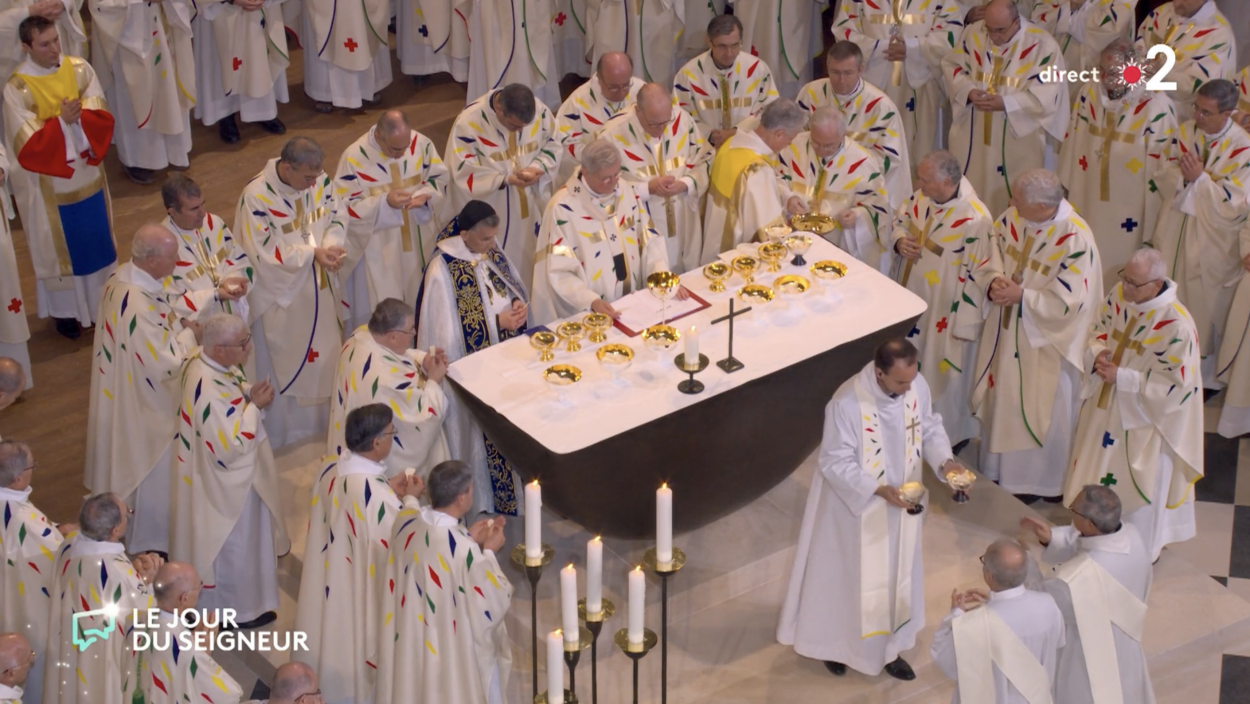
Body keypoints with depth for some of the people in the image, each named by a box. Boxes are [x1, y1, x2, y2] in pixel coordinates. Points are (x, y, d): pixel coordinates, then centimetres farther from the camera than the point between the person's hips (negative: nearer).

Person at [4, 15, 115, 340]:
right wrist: (61, 121, -32)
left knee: (95, 239, 18)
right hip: (48, 182, -4)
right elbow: (28, 146, -21)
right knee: (59, 246, 11)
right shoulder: (17, 89, -20)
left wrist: (79, 117, -29)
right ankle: (64, 309, 29)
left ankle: (99, 301, 37)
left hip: (87, 173, 4)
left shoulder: (80, 69, -7)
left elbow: (103, 118, -8)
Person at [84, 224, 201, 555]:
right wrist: (189, 336, -16)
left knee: (137, 463, 28)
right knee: (154, 471, 11)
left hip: (124, 389, 10)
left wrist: (178, 323, -1)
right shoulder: (138, 305, -37)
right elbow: (164, 364, -30)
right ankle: (151, 541, 31)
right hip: (147, 405, -10)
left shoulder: (122, 277, -8)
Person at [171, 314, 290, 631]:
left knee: (242, 537, 29)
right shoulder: (208, 389, -37)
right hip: (225, 482, -10)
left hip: (232, 474, 10)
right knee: (232, 545, 12)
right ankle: (235, 610, 32)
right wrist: (255, 405, -25)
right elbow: (231, 445, -32)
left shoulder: (213, 365, -9)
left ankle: (232, 601, 50)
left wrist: (250, 392, -7)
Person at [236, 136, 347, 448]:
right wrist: (313, 253, -24)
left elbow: (337, 217, 2)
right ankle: (282, 432, 26)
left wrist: (331, 246, -19)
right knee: (283, 363, 8)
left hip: (320, 289, 6)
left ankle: (321, 417, 39)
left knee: (323, 352, 19)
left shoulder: (319, 180, -8)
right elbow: (264, 252, -23)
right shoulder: (256, 196, -25)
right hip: (281, 294, -6)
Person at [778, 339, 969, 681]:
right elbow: (835, 463, -23)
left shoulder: (918, 386, -16)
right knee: (848, 574, 15)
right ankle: (833, 642, 40)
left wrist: (944, 461, -18)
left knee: (895, 572, 20)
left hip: (899, 502, 5)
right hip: (854, 504, -5)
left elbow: (930, 428, 1)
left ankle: (888, 646, 40)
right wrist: (879, 490, -32)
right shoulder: (847, 403, -32)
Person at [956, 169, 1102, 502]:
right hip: (1004, 329, 7)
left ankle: (1037, 479, 28)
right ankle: (1000, 466, 40)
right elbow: (985, 255, 1)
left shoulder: (1075, 239, -27)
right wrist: (994, 281, -19)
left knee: (1040, 408, 9)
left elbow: (1069, 301, -26)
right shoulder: (1013, 218, -8)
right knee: (1001, 397, 21)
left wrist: (1021, 295, -25)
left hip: (1044, 342, -7)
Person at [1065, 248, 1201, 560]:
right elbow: (1099, 330, 7)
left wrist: (1121, 377, -26)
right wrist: (1097, 353, -16)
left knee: (1138, 480, 9)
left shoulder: (1176, 325, -29)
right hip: (1106, 405, 7)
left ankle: (1142, 550, 31)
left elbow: (1174, 383, -24)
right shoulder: (1119, 295, -10)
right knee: (1100, 459, 23)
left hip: (1143, 418, -6)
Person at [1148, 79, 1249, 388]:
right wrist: (1183, 176, -21)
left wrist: (1200, 177, -24)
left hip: (1211, 241, -4)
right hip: (1174, 233, 4)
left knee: (1206, 307, 8)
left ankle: (1208, 378, 26)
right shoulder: (1185, 133, -3)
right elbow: (1165, 181, 1)